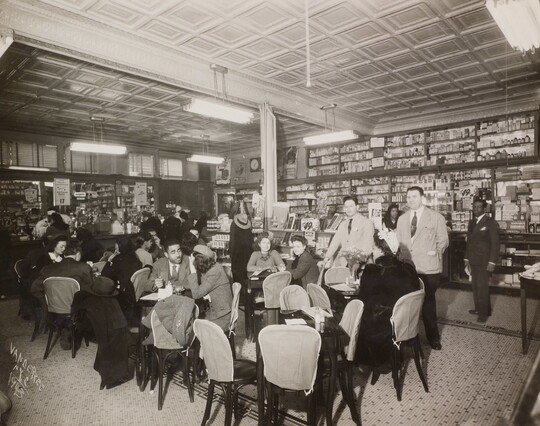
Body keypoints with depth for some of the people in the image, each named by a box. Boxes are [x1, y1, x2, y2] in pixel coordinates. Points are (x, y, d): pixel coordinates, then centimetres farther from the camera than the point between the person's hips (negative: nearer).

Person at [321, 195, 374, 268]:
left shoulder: (366, 222, 5)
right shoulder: (342, 224, 22)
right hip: (342, 258, 5)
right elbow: (335, 241, 12)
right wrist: (327, 256, -2)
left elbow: (367, 244, -5)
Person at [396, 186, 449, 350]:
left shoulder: (436, 217, 1)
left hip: (428, 268, -3)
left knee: (428, 302, 5)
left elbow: (443, 240, 3)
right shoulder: (401, 219, 13)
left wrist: (435, 254, -6)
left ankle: (433, 336, 22)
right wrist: (401, 254, 5)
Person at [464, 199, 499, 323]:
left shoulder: (491, 223, -7)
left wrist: (492, 262, -14)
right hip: (473, 260, 6)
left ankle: (484, 313, 10)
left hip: (484, 261, -6)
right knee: (476, 286, 9)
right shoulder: (471, 222, 12)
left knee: (482, 287, -1)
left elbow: (495, 244, -9)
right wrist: (467, 258, 12)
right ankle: (479, 308, 20)